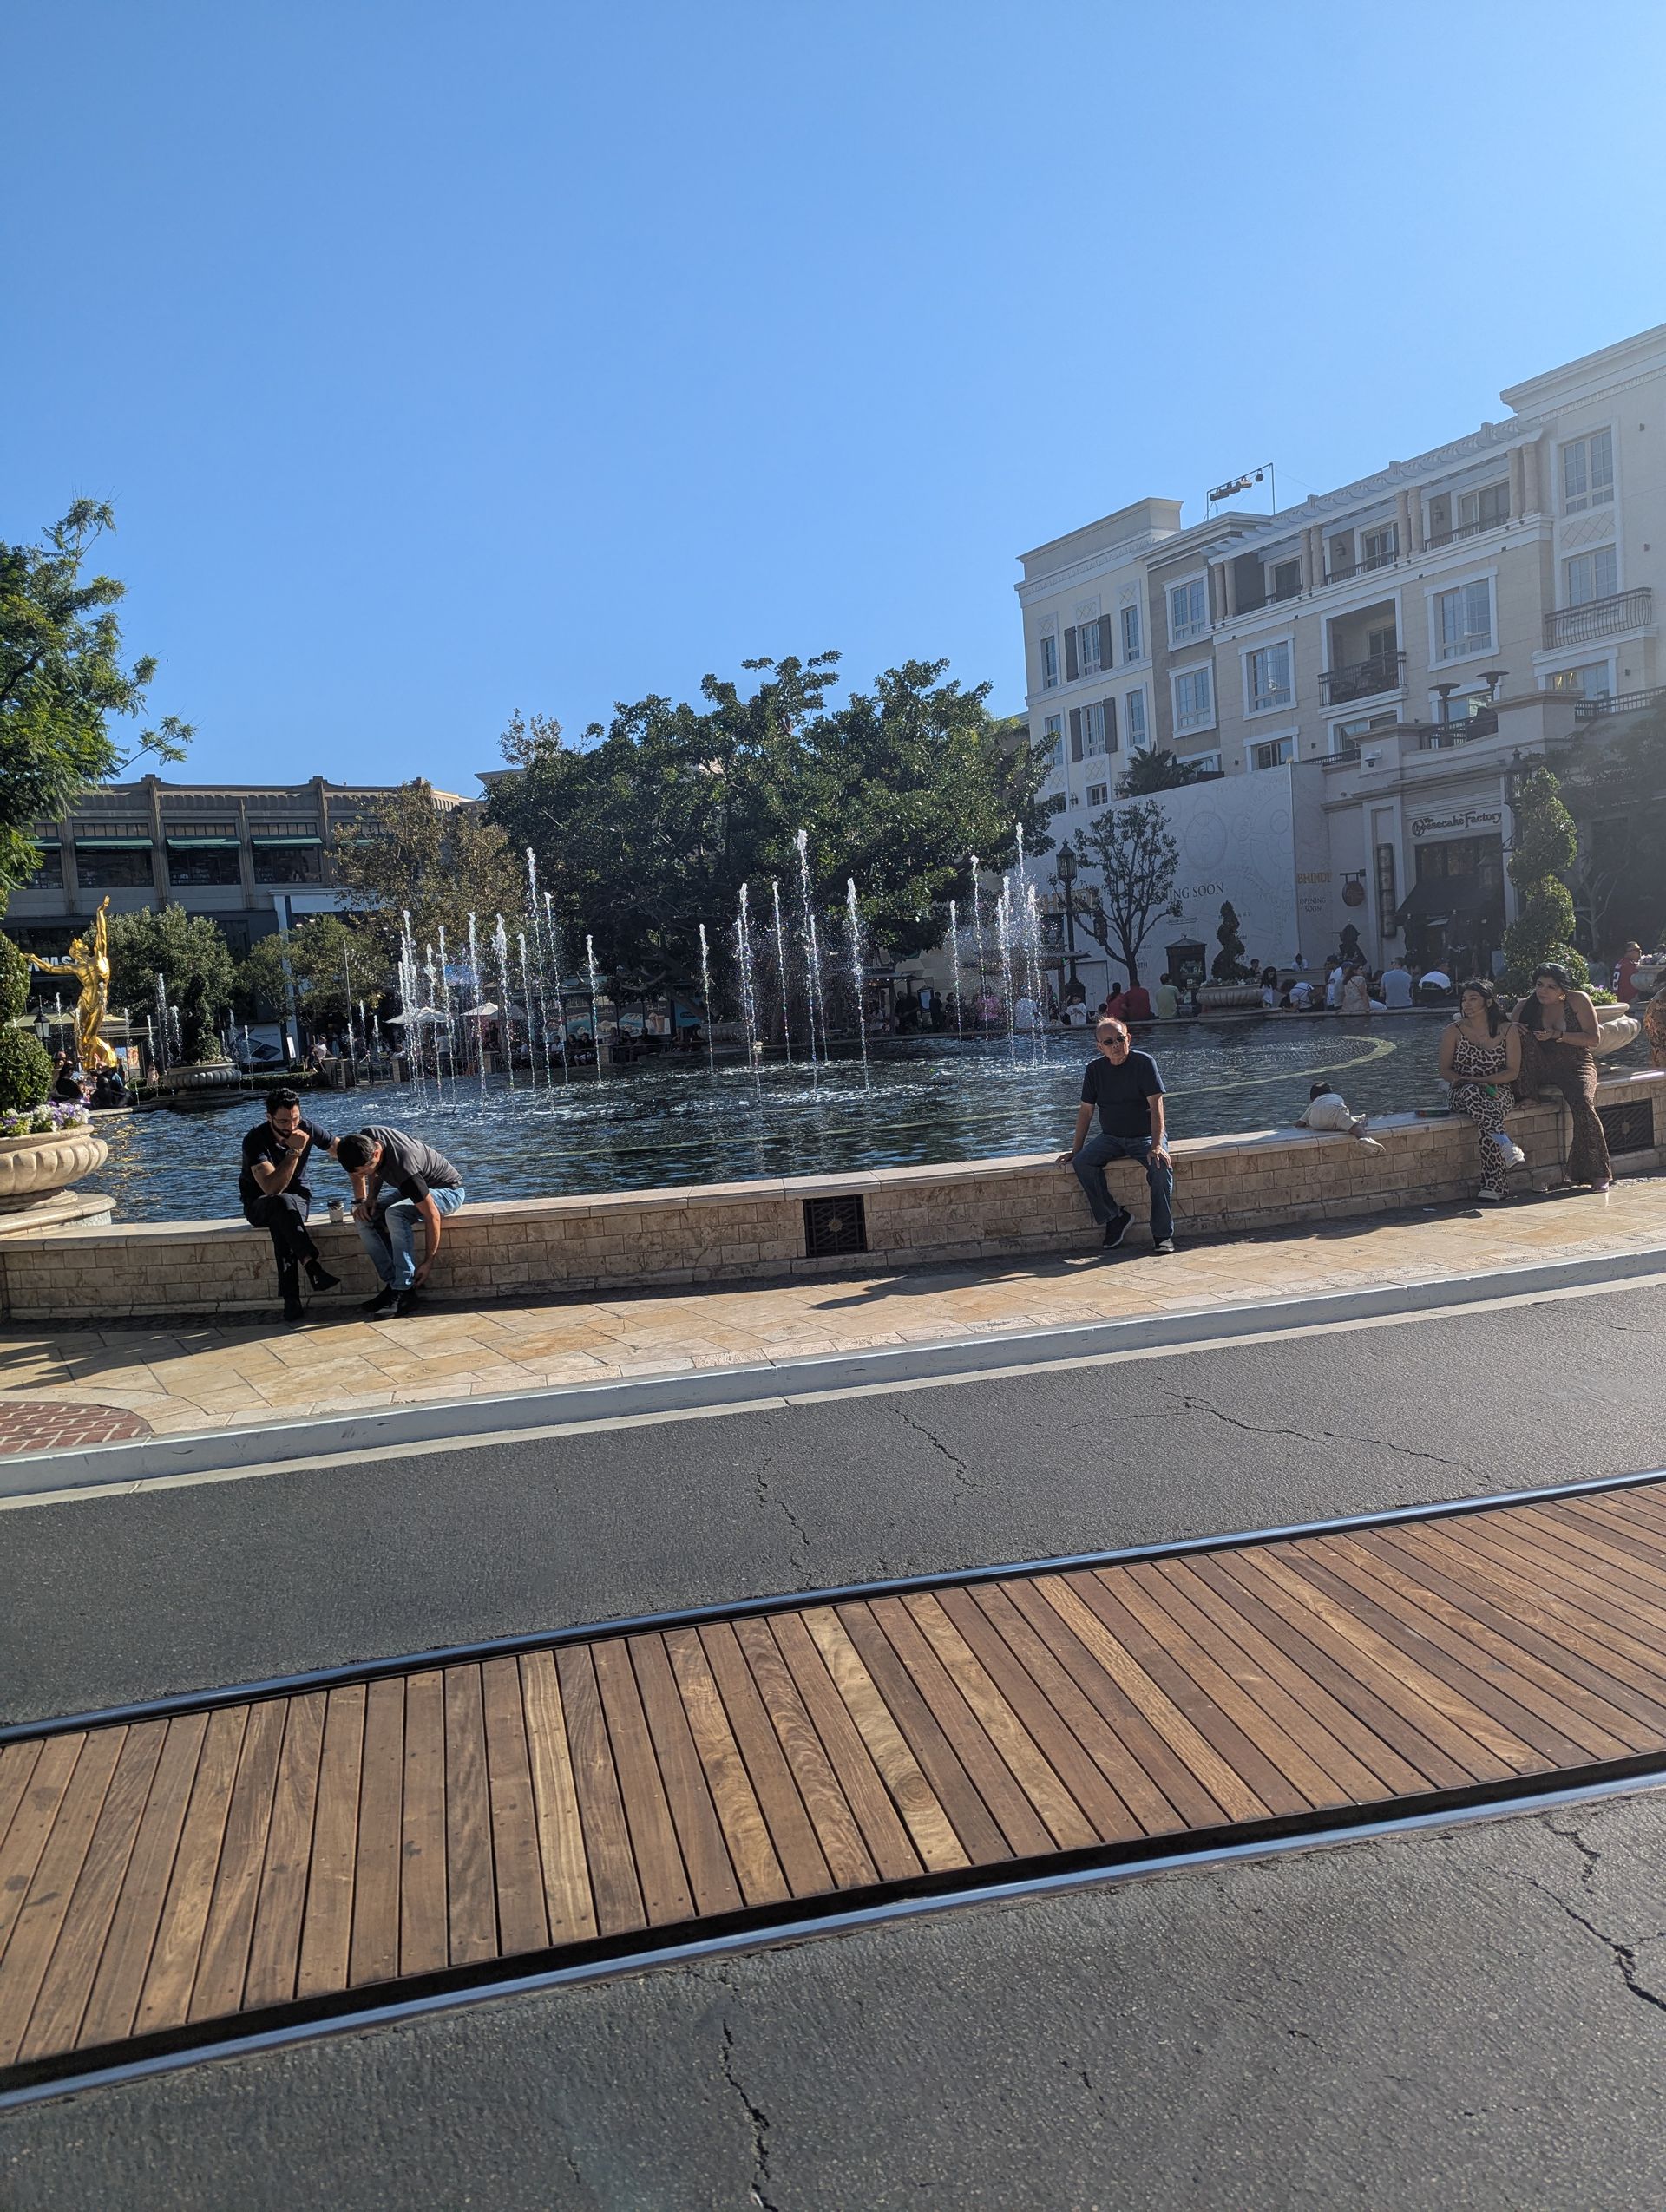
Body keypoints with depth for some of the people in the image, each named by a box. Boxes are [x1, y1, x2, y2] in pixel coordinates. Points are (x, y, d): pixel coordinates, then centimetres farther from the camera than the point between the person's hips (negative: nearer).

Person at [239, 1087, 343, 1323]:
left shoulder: (307, 1128, -11)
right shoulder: (255, 1141, -22)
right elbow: (272, 1188, -33)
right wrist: (295, 1151, -38)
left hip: (297, 1199, 2)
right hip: (259, 1205, -2)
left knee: (281, 1222, -36)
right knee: (282, 1203, -39)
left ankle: (291, 1299, -40)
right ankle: (312, 1264, -49)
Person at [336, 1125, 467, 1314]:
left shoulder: (404, 1169, -38)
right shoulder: (366, 1138, -17)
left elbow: (432, 1216, -32)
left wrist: (428, 1263, -27)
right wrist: (370, 1199, -7)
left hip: (447, 1190, -8)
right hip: (414, 1189, 8)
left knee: (395, 1213, -35)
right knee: (365, 1217, -14)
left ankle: (404, 1290, -28)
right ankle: (393, 1283, -12)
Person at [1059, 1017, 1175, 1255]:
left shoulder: (1144, 1063, -8)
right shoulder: (1095, 1069, 3)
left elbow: (1156, 1105, -15)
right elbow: (1085, 1111, 7)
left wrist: (1157, 1145, -26)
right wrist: (1075, 1150, 1)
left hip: (1145, 1136, -3)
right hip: (1111, 1137, 3)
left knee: (1161, 1167, -33)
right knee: (1082, 1163, -25)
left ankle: (1163, 1234, -19)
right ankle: (1114, 1217, -14)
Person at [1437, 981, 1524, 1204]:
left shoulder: (1508, 1030, 7)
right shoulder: (1454, 1030, 7)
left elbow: (1513, 1072, 1)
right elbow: (1445, 1071, 6)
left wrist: (1480, 1080, -14)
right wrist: (1464, 1081, -16)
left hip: (1499, 1091, 0)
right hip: (1464, 1093, 0)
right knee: (1472, 1094, -41)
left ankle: (1493, 1185, -43)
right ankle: (1507, 1145, -54)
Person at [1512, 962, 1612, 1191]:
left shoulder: (1578, 1000, -2)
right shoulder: (1525, 1007, 3)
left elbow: (1593, 1038, -5)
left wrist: (1558, 1035, -18)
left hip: (1576, 1067, -2)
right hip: (1543, 1070, 2)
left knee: (1582, 1103, -31)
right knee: (1525, 1034, -22)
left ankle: (1598, 1173, -24)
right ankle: (1528, 1095, -21)